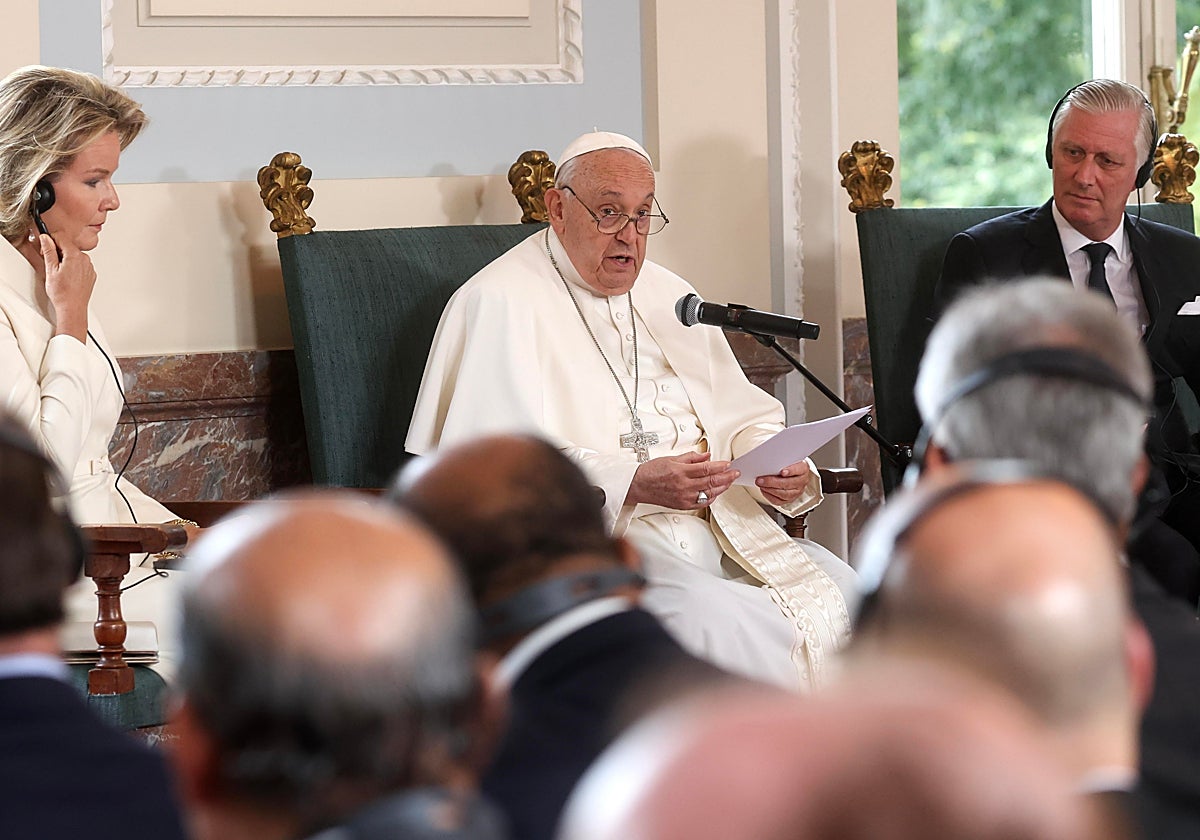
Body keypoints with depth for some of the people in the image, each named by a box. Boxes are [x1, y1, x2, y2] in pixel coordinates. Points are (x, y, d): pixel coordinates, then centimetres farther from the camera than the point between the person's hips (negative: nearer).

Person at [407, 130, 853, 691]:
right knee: (710, 616, -33)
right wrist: (634, 483, -25)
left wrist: (782, 468, -3)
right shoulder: (501, 303, -3)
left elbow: (742, 419, 21)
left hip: (719, 527, 7)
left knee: (843, 593, -15)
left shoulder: (668, 296, 22)